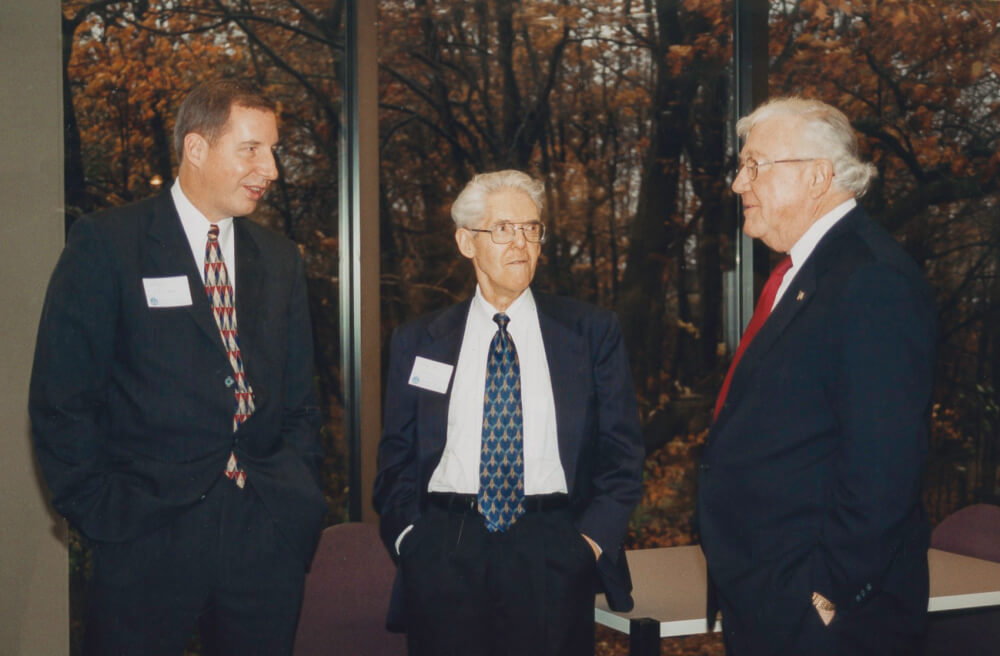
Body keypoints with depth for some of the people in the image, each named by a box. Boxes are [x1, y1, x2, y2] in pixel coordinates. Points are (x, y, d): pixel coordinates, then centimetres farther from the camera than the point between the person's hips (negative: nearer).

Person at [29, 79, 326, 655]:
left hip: (266, 537, 4)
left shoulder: (280, 259, 14)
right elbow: (61, 398, -5)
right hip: (148, 537, -4)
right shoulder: (106, 244, -2)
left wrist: (300, 499, 7)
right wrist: (102, 511, -8)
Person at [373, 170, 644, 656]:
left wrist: (593, 537, -6)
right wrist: (408, 534, -3)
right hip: (444, 556, 1)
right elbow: (397, 456, 11)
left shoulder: (593, 333, 7)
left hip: (553, 558, 0)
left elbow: (621, 449, 5)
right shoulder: (417, 342, 10)